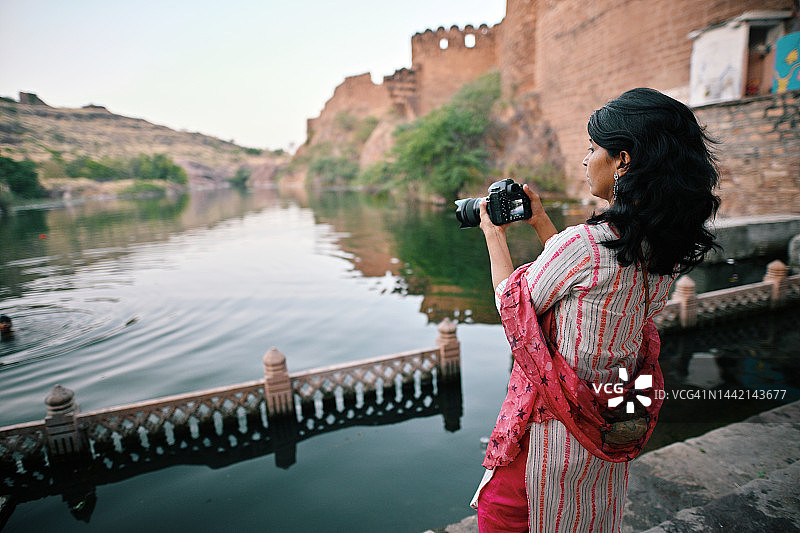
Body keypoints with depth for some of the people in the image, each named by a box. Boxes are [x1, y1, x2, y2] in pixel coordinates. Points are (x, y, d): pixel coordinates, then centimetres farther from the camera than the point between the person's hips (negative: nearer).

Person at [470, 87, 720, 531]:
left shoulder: (583, 243, -29)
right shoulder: (667, 250, -4)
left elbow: (513, 302, -14)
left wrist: (494, 235, -1)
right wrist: (542, 224, 13)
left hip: (553, 426, -7)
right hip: (614, 427, 8)